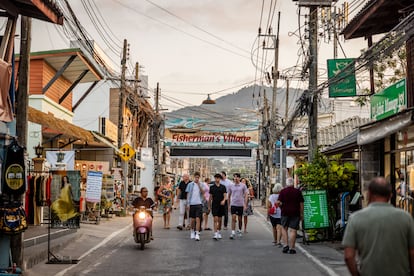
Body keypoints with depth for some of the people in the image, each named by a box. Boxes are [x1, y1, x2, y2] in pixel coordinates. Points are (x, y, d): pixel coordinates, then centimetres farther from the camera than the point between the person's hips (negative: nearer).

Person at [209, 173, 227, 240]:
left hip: (221, 205, 1)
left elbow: (225, 196, -2)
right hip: (214, 205, -1)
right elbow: (210, 197, 9)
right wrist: (209, 205, 9)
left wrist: (224, 200, -23)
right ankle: (215, 233, -15)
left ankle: (219, 232, 25)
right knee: (215, 219, -11)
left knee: (219, 220, 10)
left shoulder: (223, 187, 4)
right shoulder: (212, 187, 4)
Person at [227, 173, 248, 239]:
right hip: (233, 204, 0)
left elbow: (245, 195, 1)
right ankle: (233, 232, -13)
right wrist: (229, 205, 11)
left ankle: (239, 231, 28)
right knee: (233, 218, -11)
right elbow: (229, 196, 12)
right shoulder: (231, 186, 4)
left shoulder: (243, 186, 0)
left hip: (240, 204, 0)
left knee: (240, 219, 9)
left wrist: (245, 204, -6)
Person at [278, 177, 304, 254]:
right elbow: (301, 204, 2)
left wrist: (280, 205, 16)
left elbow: (279, 202, -6)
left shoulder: (283, 191, -1)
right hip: (295, 213, 0)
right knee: (293, 230, 0)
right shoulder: (298, 192, 2)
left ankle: (286, 245, 3)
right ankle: (291, 248, 0)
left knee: (284, 228, 15)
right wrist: (301, 214, 9)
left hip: (285, 212, 0)